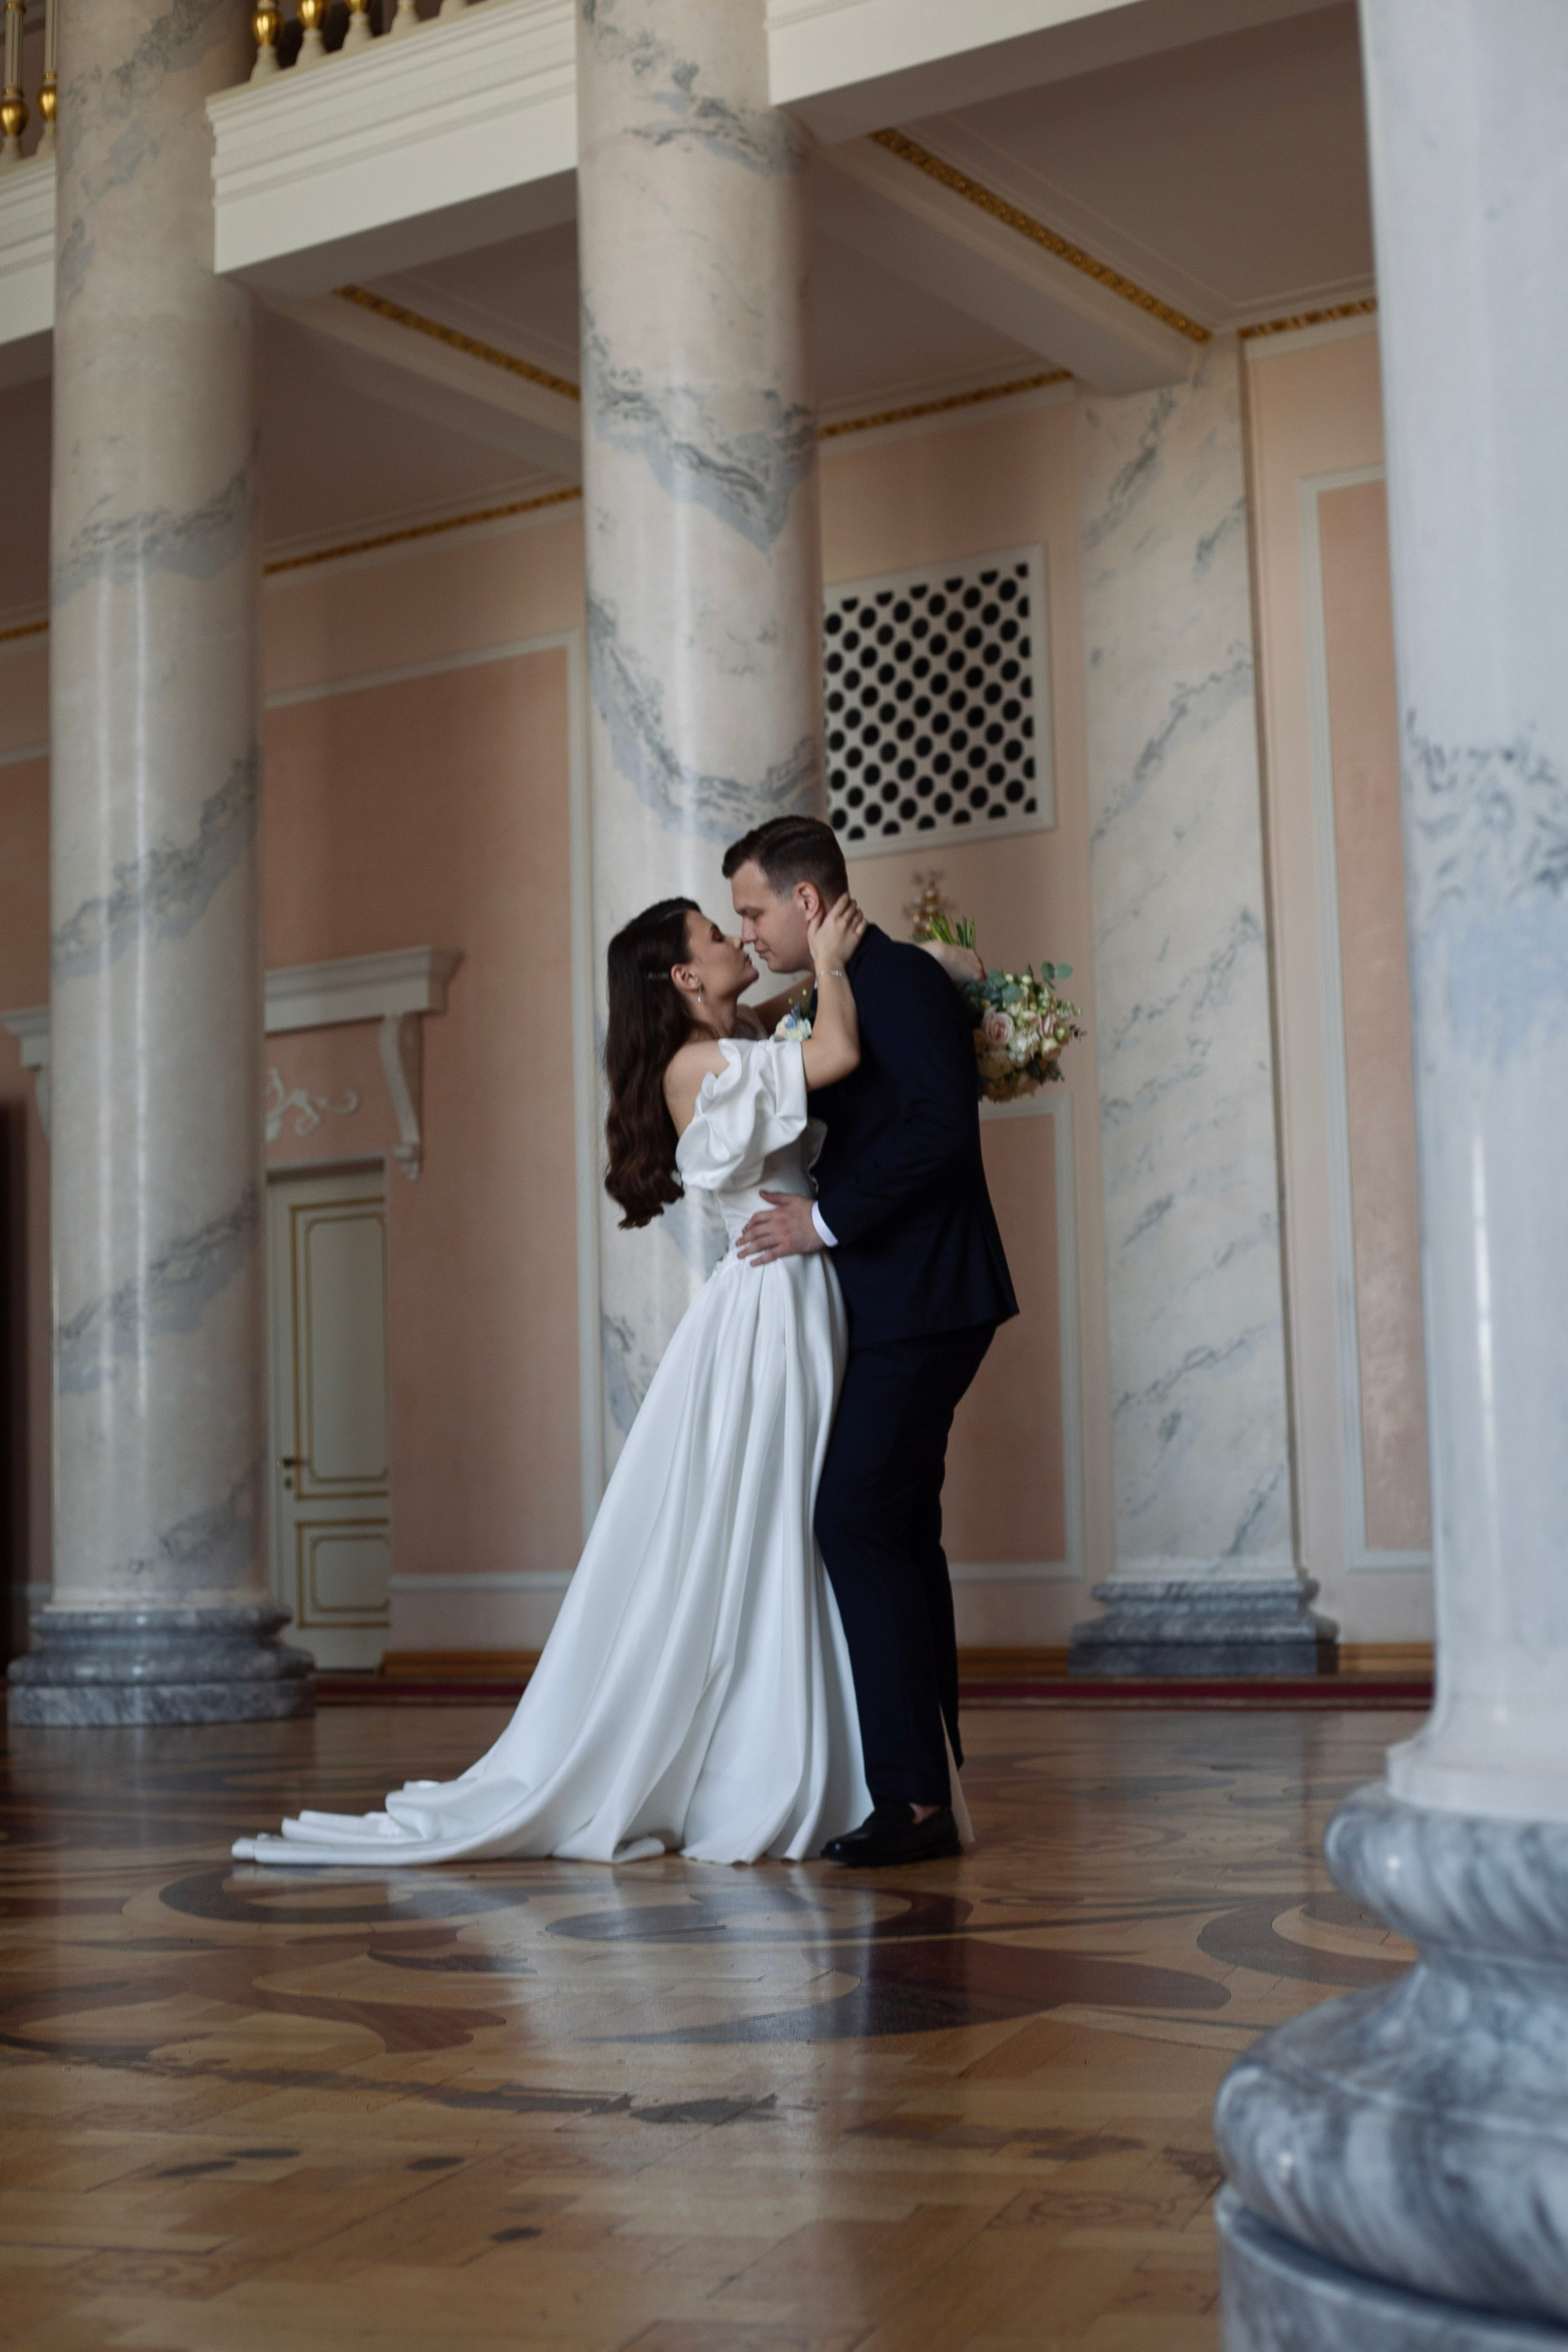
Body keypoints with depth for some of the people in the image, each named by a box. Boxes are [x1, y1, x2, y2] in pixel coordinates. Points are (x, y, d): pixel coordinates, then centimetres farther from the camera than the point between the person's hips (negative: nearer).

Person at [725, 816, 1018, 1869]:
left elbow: (940, 1124, -22)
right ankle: (932, 1786, 16)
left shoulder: (898, 978, -10)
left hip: (921, 1304, -10)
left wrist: (828, 1219, -18)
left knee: (859, 1519, -14)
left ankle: (914, 1795, -12)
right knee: (896, 1532, 11)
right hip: (893, 1310, 10)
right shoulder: (849, 994, 19)